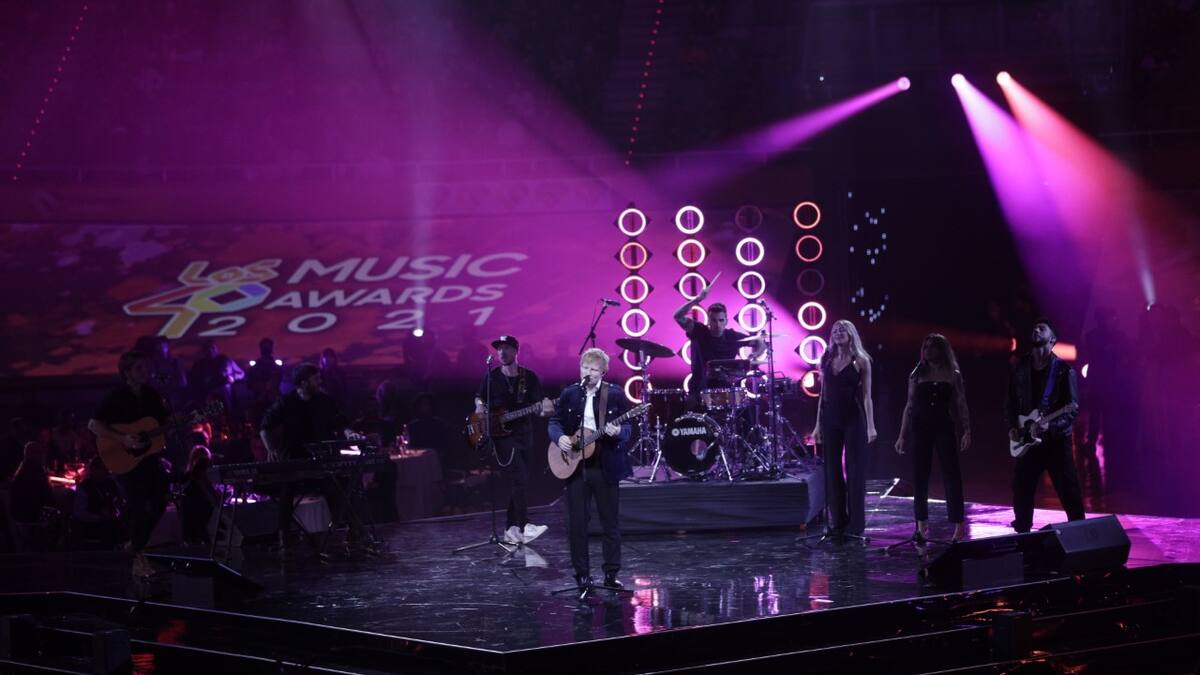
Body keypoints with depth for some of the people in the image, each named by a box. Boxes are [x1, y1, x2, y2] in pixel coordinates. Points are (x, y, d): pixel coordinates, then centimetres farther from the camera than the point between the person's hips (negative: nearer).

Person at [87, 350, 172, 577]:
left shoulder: (152, 395, 6)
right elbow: (94, 425, -16)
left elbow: (167, 421, 15)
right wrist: (123, 439, -25)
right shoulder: (117, 397, -12)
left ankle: (135, 544, 28)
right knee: (138, 506, -13)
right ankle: (138, 558, -2)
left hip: (149, 457, 7)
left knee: (159, 503, 7)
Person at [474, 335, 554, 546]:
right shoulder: (491, 377, 2)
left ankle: (511, 529, 16)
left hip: (524, 433, 4)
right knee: (520, 478, -18)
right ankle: (523, 527, -24)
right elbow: (479, 398, 17)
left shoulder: (529, 377, 4)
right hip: (502, 434, -4)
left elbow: (538, 408, 1)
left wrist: (545, 410, -22)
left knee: (519, 482, 7)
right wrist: (480, 409, -5)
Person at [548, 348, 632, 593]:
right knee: (577, 522, 4)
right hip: (575, 465, 2)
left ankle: (611, 574, 13)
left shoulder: (615, 394, -1)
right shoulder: (569, 394, 5)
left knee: (610, 522, 4)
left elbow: (627, 428, -1)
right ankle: (582, 574, 12)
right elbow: (555, 421, 10)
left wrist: (618, 431, -24)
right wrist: (559, 436, -11)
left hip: (605, 466, -2)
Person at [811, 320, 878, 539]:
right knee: (832, 471, 4)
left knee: (855, 470, -3)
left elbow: (866, 396, -3)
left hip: (853, 420, -4)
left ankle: (855, 525, 1)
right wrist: (818, 424, 10)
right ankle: (837, 522, 12)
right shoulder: (826, 360, 11)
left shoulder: (860, 361, 0)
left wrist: (870, 425, -11)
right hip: (830, 420, 4)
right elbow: (823, 395, 13)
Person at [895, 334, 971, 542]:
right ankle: (922, 526, 8)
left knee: (951, 475, -6)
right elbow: (909, 406, 11)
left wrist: (966, 431, -11)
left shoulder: (952, 376, 5)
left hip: (944, 429, -2)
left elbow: (961, 406, 1)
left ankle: (959, 527, -4)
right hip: (920, 429, 2)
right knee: (920, 477, 1)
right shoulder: (917, 375, 10)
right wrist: (902, 435, 8)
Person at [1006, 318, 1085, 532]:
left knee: (1069, 491, -3)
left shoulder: (1063, 370, -5)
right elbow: (1010, 402, 13)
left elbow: (1072, 408, -9)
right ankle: (1022, 533, 20)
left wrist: (1050, 425, -23)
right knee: (1021, 490, 8)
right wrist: (1012, 426, -1)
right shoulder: (1020, 368, 8)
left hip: (1056, 439, -4)